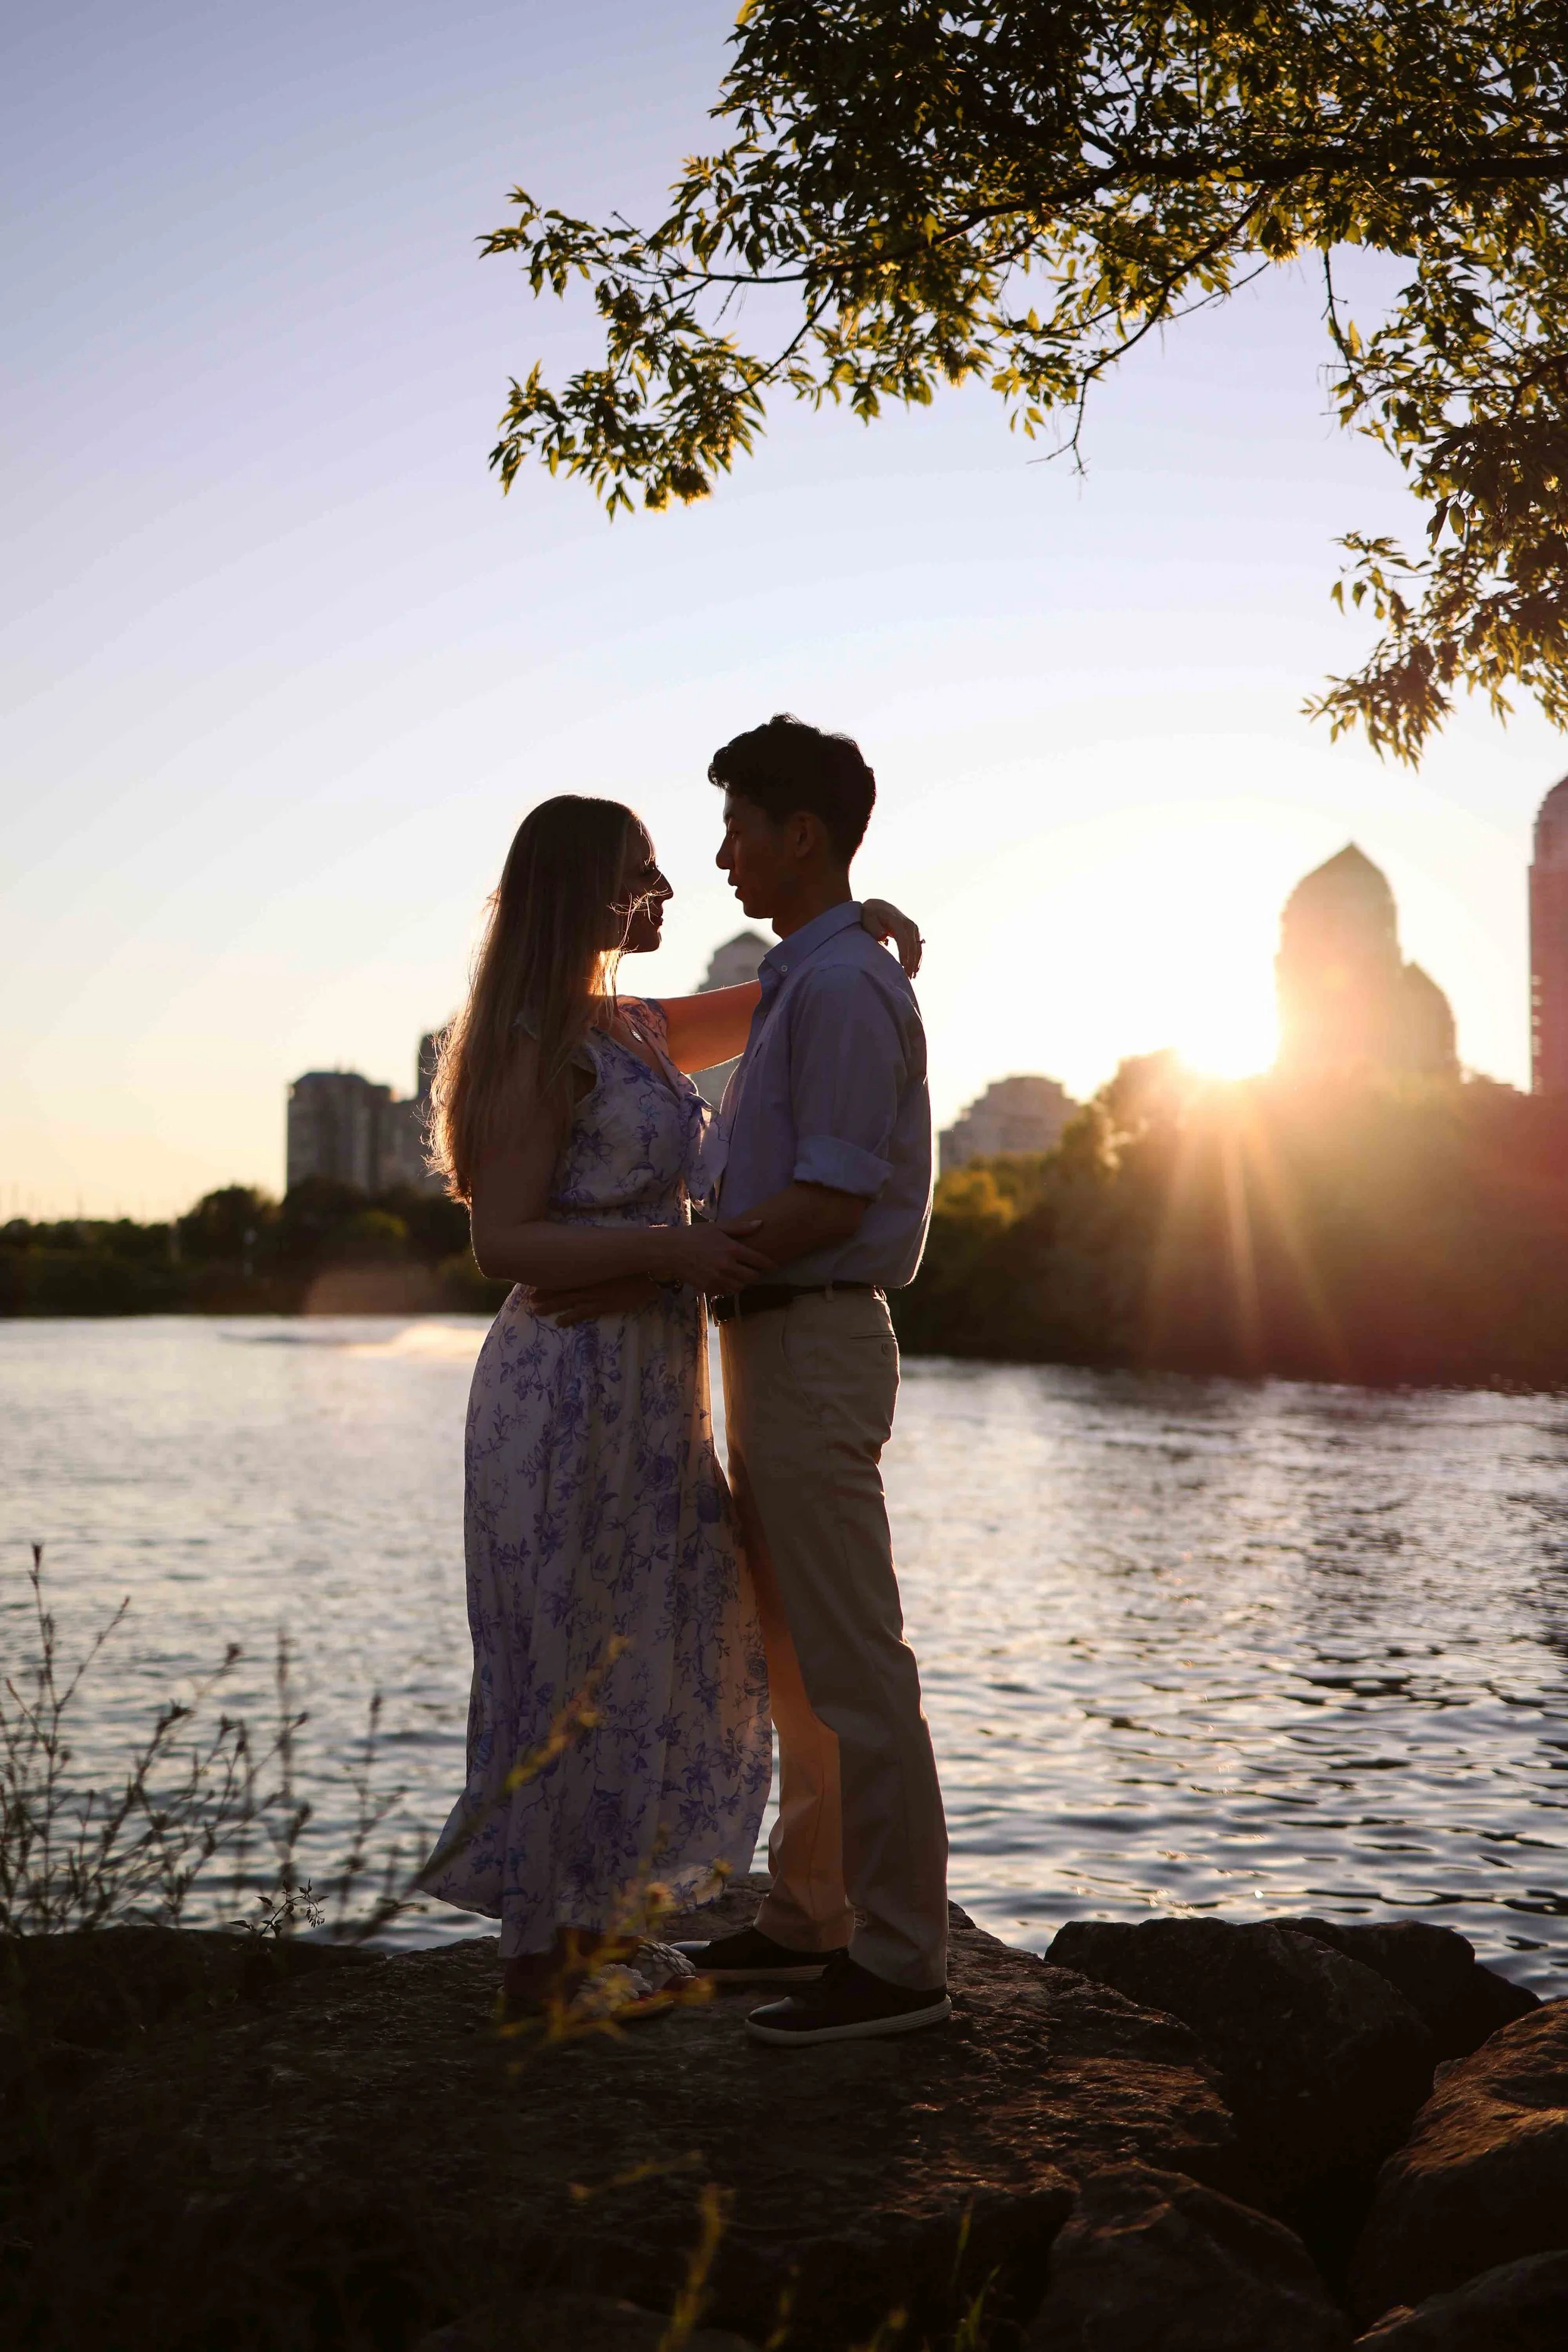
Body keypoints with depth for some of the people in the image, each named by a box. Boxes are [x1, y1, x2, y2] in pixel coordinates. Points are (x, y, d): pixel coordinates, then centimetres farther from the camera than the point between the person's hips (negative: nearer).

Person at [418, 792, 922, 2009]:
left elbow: (774, 1003, 29)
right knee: (571, 1671, -2)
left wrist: (859, 920, 12)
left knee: (659, 1665, 14)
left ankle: (588, 1933, 27)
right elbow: (502, 1239, -16)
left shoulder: (633, 1030, 14)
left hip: (649, 1386, 9)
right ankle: (536, 1959, 12)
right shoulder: (541, 1044, -11)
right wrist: (668, 1246, -24)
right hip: (572, 1384, -9)